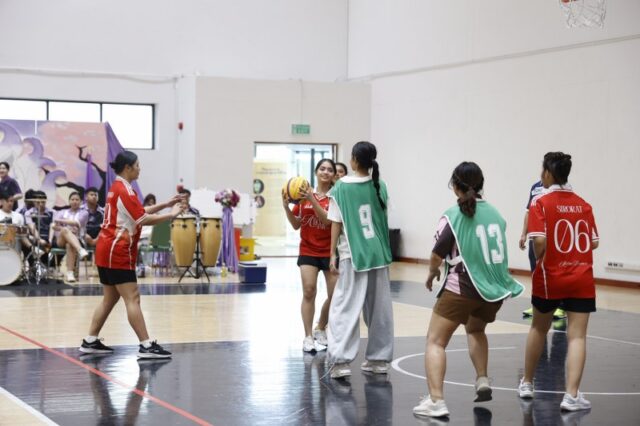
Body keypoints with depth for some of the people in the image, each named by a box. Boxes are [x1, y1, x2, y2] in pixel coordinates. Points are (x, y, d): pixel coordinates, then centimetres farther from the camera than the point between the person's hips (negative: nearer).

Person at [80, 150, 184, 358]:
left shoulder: (117, 187, 16)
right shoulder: (124, 190, -15)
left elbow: (139, 211, 19)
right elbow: (143, 219, -20)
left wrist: (165, 204, 15)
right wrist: (171, 215, -12)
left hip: (107, 250, 10)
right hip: (117, 252, -10)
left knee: (110, 298, 14)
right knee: (132, 298, -11)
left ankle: (90, 341, 15)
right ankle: (146, 346, -12)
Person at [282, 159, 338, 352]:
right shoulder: (305, 193, 1)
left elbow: (328, 219, -20)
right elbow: (296, 224, 5)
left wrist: (312, 199, -27)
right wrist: (286, 206, -10)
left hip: (330, 252, -1)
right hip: (308, 251, 1)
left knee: (335, 295, 2)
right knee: (309, 291, -11)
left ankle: (320, 330, 26)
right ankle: (308, 337, -4)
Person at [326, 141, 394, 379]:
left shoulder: (342, 186, -6)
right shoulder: (380, 186, 5)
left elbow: (336, 223, -6)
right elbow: (382, 217, 13)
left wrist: (333, 254, -2)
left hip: (354, 255, -4)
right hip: (379, 254, 4)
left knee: (345, 307, -3)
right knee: (379, 307, 12)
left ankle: (341, 361, -12)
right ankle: (379, 359, 19)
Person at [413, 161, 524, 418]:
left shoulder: (453, 216, -9)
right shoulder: (495, 213, 9)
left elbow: (437, 256, -11)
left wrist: (431, 275, 8)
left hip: (462, 288, -6)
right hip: (495, 288, 6)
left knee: (435, 341, -3)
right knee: (475, 330, 33)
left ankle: (436, 401, -18)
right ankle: (482, 381, 21)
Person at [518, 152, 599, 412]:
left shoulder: (541, 202, -7)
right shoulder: (583, 205, 6)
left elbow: (540, 240, -18)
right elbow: (594, 243, 6)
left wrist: (539, 257, 1)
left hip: (550, 276, -1)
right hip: (582, 279, 1)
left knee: (539, 329, 19)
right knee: (577, 336, -4)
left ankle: (527, 383, 31)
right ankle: (571, 395, -15)